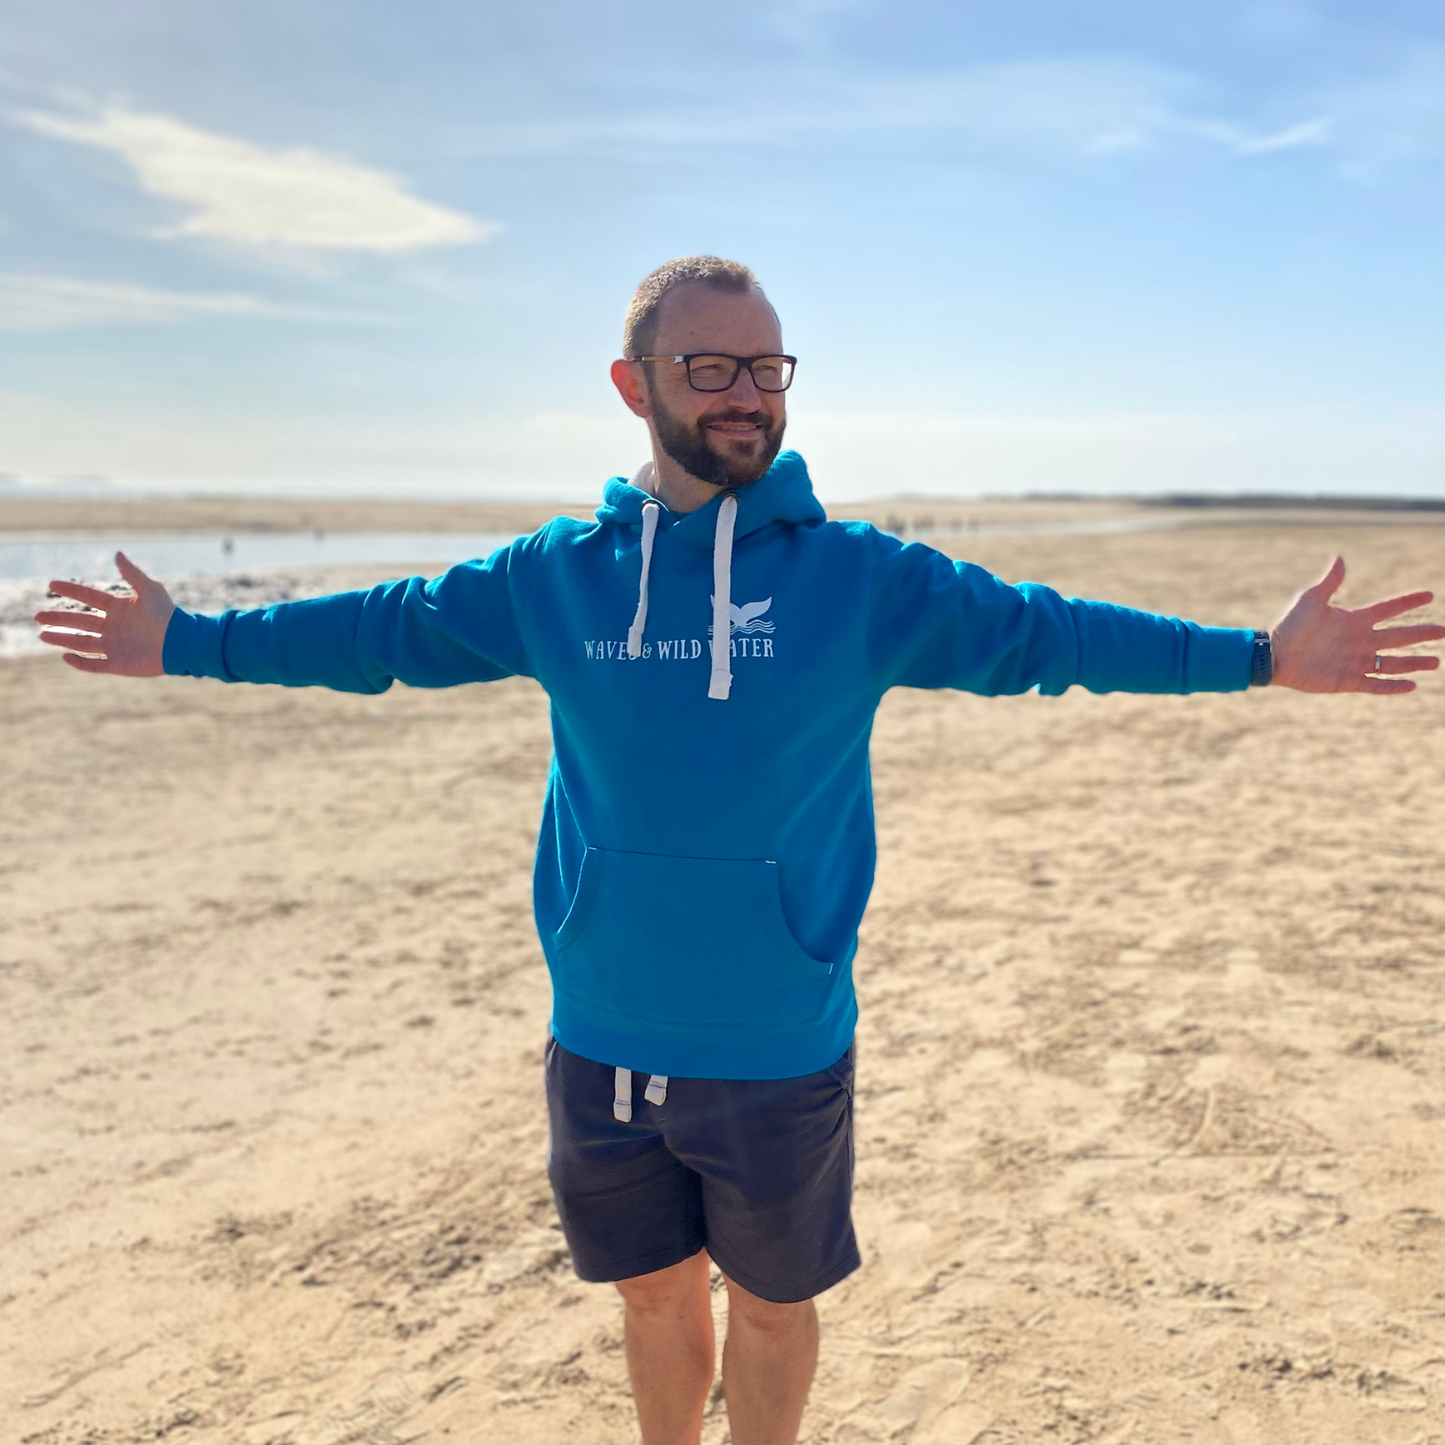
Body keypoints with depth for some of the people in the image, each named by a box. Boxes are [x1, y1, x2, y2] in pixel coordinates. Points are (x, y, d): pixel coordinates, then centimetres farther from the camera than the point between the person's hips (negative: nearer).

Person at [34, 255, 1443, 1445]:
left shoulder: (856, 576, -7)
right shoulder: (557, 575, -1)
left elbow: (1033, 630, -7)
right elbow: (390, 627, 8)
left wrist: (1255, 655, -12)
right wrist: (189, 642, 13)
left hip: (779, 1050, -2)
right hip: (600, 1040, 2)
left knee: (769, 1304, 17)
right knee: (655, 1291, 22)